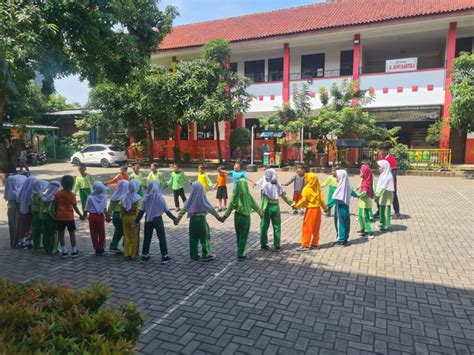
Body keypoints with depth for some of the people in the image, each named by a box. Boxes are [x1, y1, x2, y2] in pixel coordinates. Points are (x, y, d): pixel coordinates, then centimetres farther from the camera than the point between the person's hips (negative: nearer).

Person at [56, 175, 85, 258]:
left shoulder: (57, 194, -1)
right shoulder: (72, 194, -8)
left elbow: (55, 205, 3)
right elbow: (75, 207, -8)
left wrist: (55, 213, 16)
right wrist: (81, 215, 2)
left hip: (59, 217, 2)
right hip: (69, 217, -2)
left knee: (61, 234, 11)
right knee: (72, 234, 10)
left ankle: (64, 252, 15)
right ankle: (73, 251, 16)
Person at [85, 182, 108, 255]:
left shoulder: (90, 197, -6)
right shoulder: (104, 197, -4)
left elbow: (87, 209, -5)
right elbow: (104, 208, -11)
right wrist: (107, 216, -5)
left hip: (92, 216, -1)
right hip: (100, 216, 1)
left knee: (94, 233, 9)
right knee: (101, 233, 13)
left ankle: (97, 248, 12)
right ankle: (101, 248, 17)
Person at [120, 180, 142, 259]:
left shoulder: (124, 197, 4)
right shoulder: (138, 198, -12)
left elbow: (121, 209, 6)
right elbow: (138, 210, -17)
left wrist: (122, 217, 14)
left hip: (125, 218, 5)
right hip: (133, 218, -5)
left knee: (127, 236, 13)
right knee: (134, 237, 6)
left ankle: (127, 253, 20)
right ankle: (133, 254, 13)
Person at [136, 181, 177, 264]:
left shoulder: (146, 197, -6)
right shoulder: (161, 198, -12)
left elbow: (141, 211, -3)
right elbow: (167, 211, -7)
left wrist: (137, 220, 7)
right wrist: (174, 218, 6)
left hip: (148, 219, 3)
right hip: (158, 219, -2)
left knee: (147, 238, 15)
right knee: (162, 238, 7)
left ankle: (144, 256, 23)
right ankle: (164, 257, 9)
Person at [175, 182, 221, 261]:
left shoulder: (191, 199, -4)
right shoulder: (203, 199, -14)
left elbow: (184, 209, -2)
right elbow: (211, 209, -10)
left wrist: (178, 218, 5)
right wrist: (218, 217, -1)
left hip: (193, 220, 4)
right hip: (201, 219, -4)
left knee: (193, 238, 13)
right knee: (204, 237, 8)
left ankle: (194, 255, 20)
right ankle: (206, 255, 12)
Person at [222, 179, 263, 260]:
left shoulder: (235, 195, -8)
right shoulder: (248, 196, -16)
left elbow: (230, 207, -4)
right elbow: (255, 206, -4)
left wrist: (225, 216, 6)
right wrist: (261, 214, 12)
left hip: (237, 216, 4)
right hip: (245, 217, -4)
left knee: (238, 235, 18)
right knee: (243, 236, 7)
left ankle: (239, 252, 29)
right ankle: (240, 254, 9)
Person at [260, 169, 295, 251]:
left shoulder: (266, 186, -10)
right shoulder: (278, 185, 1)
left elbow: (264, 198, -17)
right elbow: (284, 196, 6)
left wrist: (262, 209, -19)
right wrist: (292, 203, 16)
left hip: (268, 207, -3)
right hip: (276, 207, 3)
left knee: (264, 226, 10)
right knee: (277, 226, 11)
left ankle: (263, 244, 17)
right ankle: (277, 246, 14)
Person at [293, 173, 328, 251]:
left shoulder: (306, 189, -13)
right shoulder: (318, 188, 2)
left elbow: (303, 200, -17)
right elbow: (321, 199, 6)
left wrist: (296, 206, -6)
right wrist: (325, 208, 18)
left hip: (310, 210, -5)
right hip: (317, 209, 6)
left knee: (307, 228, 0)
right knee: (316, 228, 13)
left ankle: (305, 245, -1)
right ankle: (315, 244, 20)